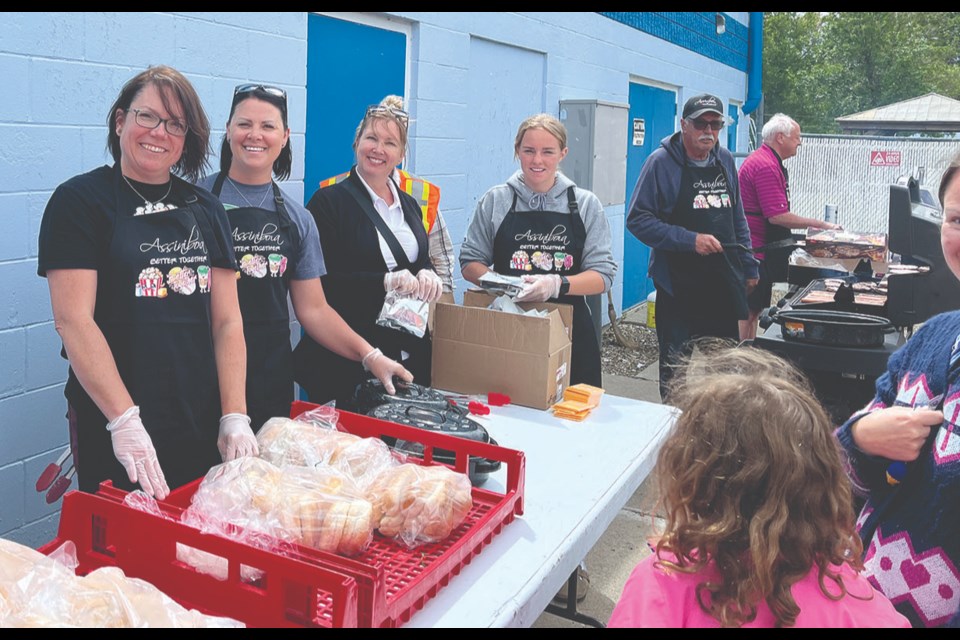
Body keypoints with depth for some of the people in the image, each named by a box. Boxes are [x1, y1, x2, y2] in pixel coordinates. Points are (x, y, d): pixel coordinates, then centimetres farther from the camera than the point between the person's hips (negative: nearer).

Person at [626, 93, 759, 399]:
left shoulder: (725, 161, 10)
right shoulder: (662, 162, -8)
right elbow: (637, 219, -12)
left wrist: (748, 266, 15)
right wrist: (690, 240, -19)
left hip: (725, 284, 6)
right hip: (680, 286, -5)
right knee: (676, 368, 4)